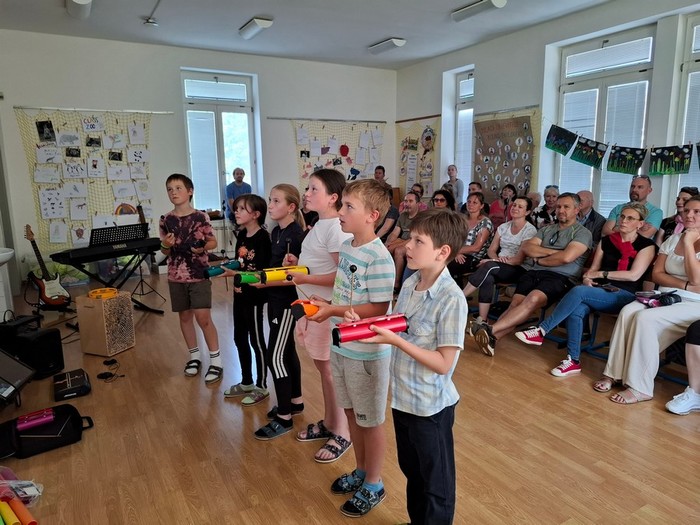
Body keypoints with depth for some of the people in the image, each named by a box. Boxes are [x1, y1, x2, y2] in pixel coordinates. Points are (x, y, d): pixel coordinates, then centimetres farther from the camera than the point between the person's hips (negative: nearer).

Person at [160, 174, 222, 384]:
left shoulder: (201, 217, -6)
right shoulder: (166, 220, 2)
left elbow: (213, 242, 1)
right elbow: (165, 252, 8)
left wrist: (203, 247, -20)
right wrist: (166, 245, -14)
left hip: (199, 274, -4)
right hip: (176, 276, 4)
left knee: (203, 317, -7)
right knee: (184, 316, 12)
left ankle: (216, 361, 4)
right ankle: (194, 356, 28)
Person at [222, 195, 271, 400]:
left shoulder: (262, 237, -17)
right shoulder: (241, 235, 8)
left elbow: (260, 271, -21)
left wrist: (235, 273, -23)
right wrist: (228, 269, -3)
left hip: (253, 296, -9)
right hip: (239, 294, 9)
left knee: (256, 341, 5)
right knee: (239, 339, 18)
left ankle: (261, 385, 21)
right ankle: (246, 382, 34)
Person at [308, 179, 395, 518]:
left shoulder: (378, 258, -23)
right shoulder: (346, 247, 3)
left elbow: (378, 309, -23)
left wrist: (332, 310, -24)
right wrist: (323, 304, 3)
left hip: (367, 353, -8)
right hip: (341, 346, 8)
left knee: (370, 421, 12)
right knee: (352, 413, 23)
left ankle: (373, 485, 34)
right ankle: (361, 472, 44)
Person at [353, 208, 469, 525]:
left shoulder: (451, 300, -24)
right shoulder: (409, 284, -1)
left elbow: (444, 363, -23)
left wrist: (395, 341, -28)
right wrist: (367, 325, -7)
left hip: (431, 406, -7)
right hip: (402, 397, 8)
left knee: (436, 481, 16)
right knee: (411, 471, 27)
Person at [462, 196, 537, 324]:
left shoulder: (530, 230, -5)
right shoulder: (503, 227, 12)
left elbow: (520, 259, -12)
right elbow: (491, 250, 10)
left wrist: (494, 261, -18)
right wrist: (497, 258, -14)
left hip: (519, 270, -4)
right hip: (499, 267, 4)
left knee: (489, 267, -33)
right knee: (488, 277, -33)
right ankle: (481, 320, -35)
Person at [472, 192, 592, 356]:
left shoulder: (582, 232, 8)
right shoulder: (546, 229, 25)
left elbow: (566, 257, -10)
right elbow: (526, 247, 9)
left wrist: (539, 259, 3)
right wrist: (551, 252, -2)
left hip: (561, 277, -5)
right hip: (535, 273, 5)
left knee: (533, 299, -34)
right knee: (516, 303, -23)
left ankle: (490, 331, -45)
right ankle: (491, 338, -41)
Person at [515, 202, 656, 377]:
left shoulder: (646, 245, 3)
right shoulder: (606, 241, 16)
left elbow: (634, 275, -10)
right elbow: (593, 269, 14)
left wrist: (600, 274, -8)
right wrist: (587, 279, -9)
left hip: (624, 296, -4)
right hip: (600, 291, 4)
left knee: (578, 291, -32)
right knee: (577, 309, -32)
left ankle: (541, 331, -27)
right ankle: (573, 361, -24)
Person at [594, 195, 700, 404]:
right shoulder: (672, 239, 13)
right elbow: (656, 274, 7)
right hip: (663, 297, 5)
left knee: (645, 319, -31)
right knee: (627, 312, -25)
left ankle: (640, 388, -24)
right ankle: (613, 373, -22)